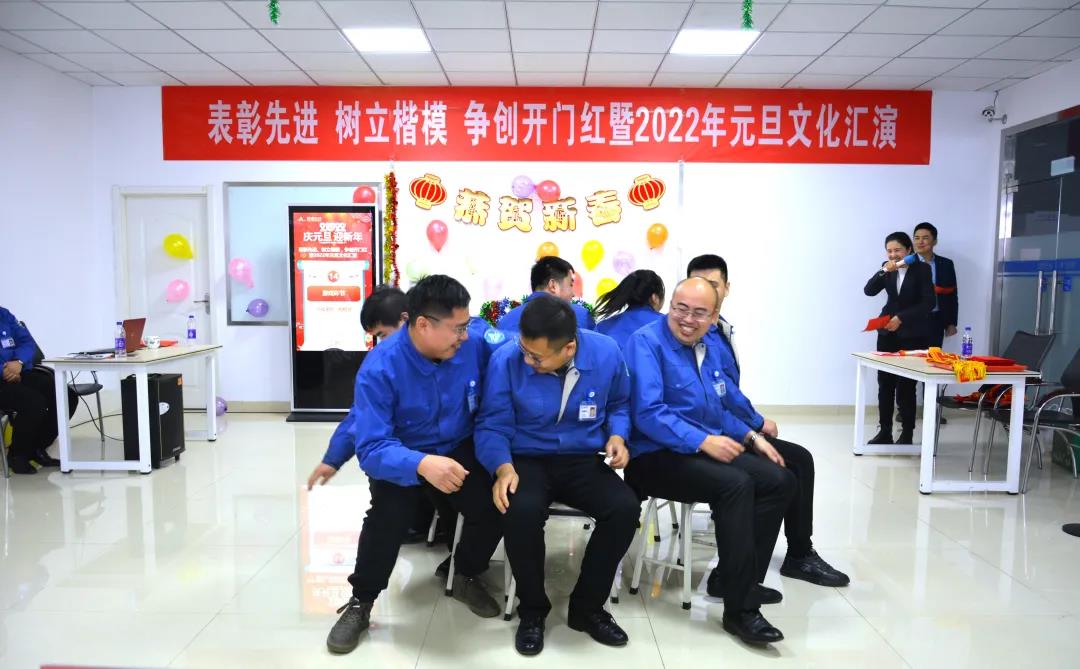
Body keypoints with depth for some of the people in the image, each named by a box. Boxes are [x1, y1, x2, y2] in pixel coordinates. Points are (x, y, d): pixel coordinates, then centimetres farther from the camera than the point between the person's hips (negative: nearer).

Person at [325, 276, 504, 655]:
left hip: (458, 450, 3)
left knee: (495, 505, -20)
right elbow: (370, 448, -30)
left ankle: (466, 578, 14)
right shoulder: (380, 367, -25)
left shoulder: (473, 346, -16)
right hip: (402, 458, -2)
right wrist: (422, 464, -48)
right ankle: (360, 603, 2)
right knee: (388, 516, -29)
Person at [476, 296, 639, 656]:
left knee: (626, 508, -25)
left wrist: (617, 436, -7)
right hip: (527, 460, -2)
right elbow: (492, 426, -9)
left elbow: (619, 404, 12)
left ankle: (587, 607, 1)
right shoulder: (505, 360, -15)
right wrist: (504, 468, -27)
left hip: (583, 461, 2)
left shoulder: (606, 353, -9)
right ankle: (532, 610, -4)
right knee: (521, 511, -34)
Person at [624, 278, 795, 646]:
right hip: (656, 457, -9)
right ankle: (739, 609, -18)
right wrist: (703, 441, -27)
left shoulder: (712, 344, 12)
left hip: (710, 450, 9)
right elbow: (648, 413, -24)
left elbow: (723, 406, 20)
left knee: (780, 480, -3)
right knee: (736, 484, -29)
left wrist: (751, 436, 5)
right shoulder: (647, 342, -14)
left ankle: (739, 578, 8)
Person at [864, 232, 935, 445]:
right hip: (887, 332, 4)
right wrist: (885, 271, -17)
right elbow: (869, 291, -4)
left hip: (912, 335, -3)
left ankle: (907, 433, 10)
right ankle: (884, 431, 11)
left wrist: (901, 318, -17)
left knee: (906, 385, -1)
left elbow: (928, 302, -9)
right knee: (884, 383, 3)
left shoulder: (922, 269, -3)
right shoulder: (887, 268, 7)